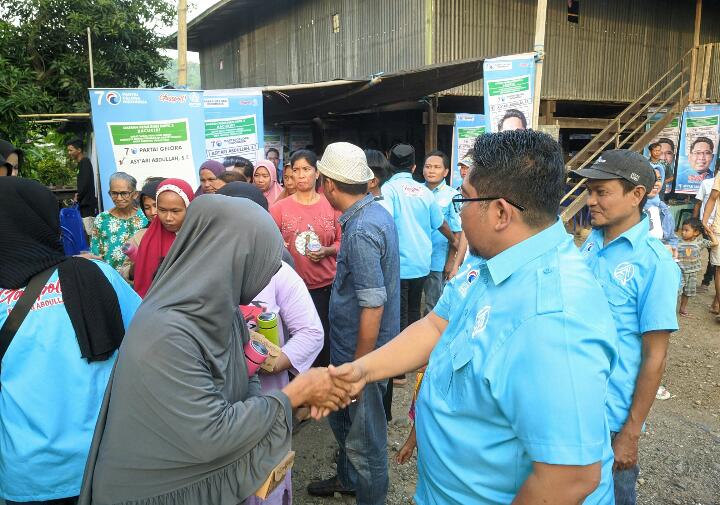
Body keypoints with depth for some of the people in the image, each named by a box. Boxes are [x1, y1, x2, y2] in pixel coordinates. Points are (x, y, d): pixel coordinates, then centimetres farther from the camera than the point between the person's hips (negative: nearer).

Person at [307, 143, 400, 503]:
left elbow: (373, 306, -29)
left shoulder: (361, 229, -27)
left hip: (361, 351, -10)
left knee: (365, 437, 9)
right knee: (342, 417, 28)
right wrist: (335, 254, 32)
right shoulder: (376, 212, 3)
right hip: (349, 345, 11)